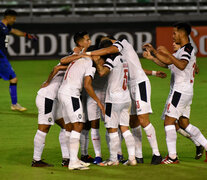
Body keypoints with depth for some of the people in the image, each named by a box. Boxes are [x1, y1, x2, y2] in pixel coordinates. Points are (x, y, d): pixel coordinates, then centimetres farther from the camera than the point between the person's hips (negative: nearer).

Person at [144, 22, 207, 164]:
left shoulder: (187, 49, -13)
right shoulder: (184, 49, 18)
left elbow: (182, 65, -33)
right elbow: (168, 61, 28)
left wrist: (167, 53, -31)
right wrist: (154, 51, 24)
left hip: (180, 91, -10)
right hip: (188, 92, 10)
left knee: (169, 122, -7)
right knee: (184, 124, 14)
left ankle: (172, 157, -8)